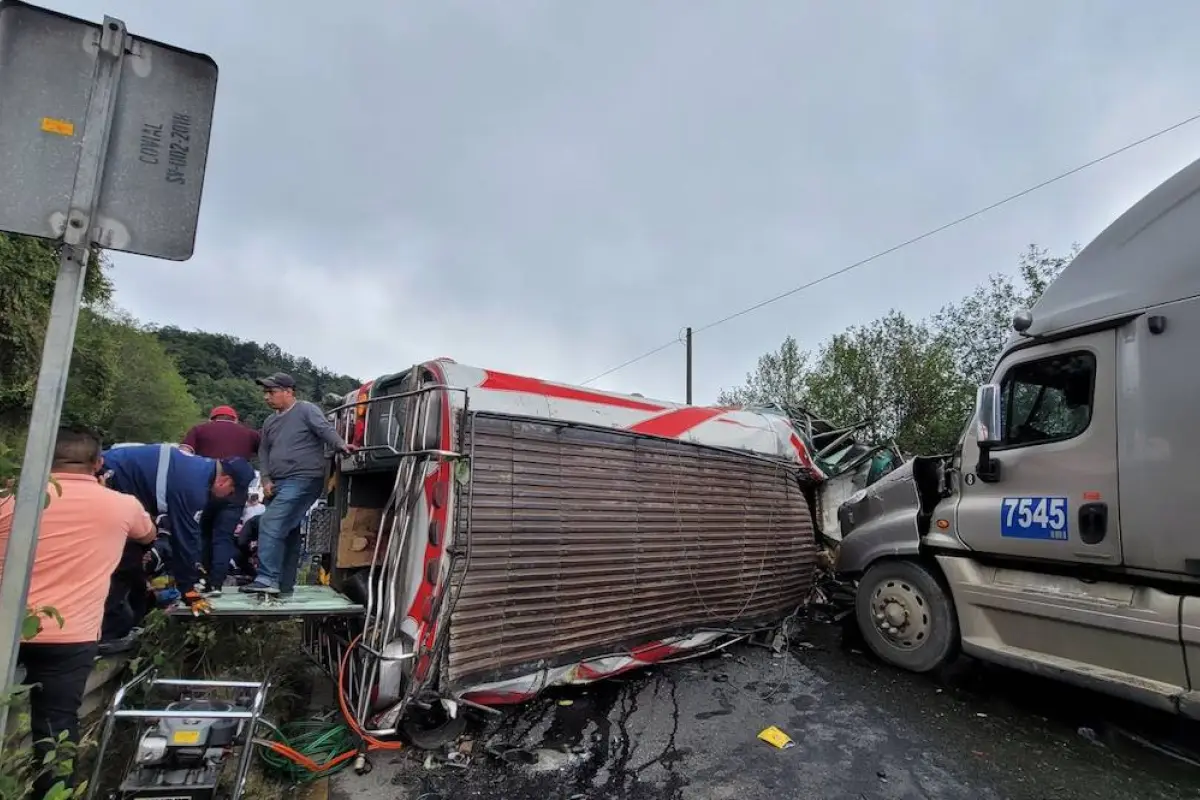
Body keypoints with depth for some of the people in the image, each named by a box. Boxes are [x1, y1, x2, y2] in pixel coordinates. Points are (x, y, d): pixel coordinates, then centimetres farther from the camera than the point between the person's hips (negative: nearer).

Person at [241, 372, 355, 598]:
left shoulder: (306, 410, -2)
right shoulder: (270, 422, 21)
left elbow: (325, 429, -16)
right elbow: (264, 452, 21)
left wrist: (341, 445, -35)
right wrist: (266, 480, 7)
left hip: (303, 479, -9)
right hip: (280, 484, 9)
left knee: (270, 524, -19)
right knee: (287, 532, 11)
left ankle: (267, 579, -18)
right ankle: (284, 584, 18)